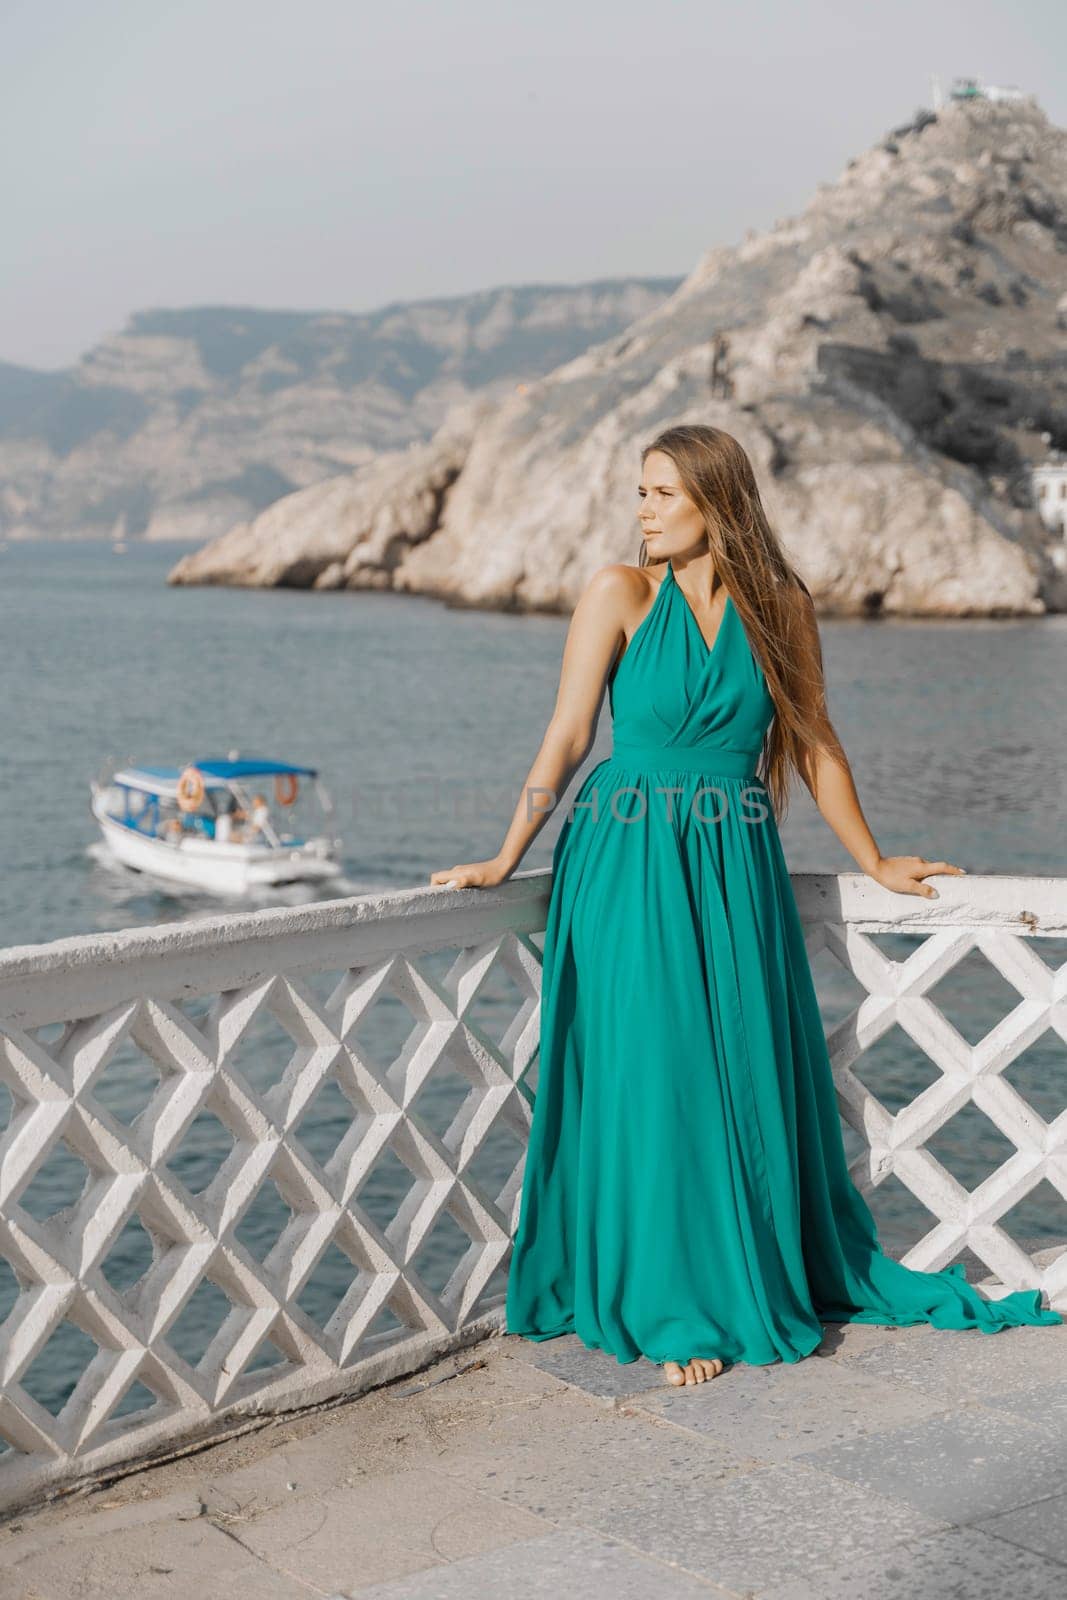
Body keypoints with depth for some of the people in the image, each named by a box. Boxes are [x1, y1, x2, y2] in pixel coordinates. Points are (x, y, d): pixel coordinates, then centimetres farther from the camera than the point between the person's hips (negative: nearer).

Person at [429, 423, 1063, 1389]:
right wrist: (506, 861, -5)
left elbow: (814, 744, 12)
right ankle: (675, 1309, 8)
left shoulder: (781, 605, 4)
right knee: (653, 1081, -4)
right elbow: (567, 737, -2)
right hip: (631, 865, -2)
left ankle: (778, 1273, 26)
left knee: (754, 1080, 6)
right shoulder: (621, 595, -2)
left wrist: (874, 862, 16)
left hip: (737, 871, 2)